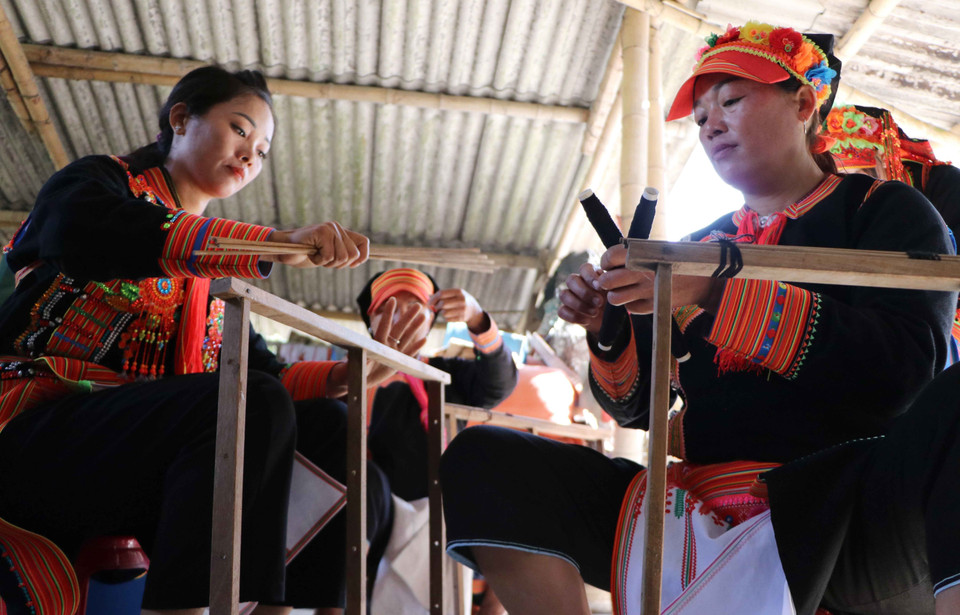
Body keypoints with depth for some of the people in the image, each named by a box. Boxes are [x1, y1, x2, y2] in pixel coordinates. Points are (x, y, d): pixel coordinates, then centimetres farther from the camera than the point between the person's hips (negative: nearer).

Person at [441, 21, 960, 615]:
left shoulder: (884, 208, 7)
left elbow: (906, 362, -13)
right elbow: (636, 408, 19)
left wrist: (719, 293, -19)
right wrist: (609, 331, -3)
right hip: (709, 510, 5)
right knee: (481, 459, -9)